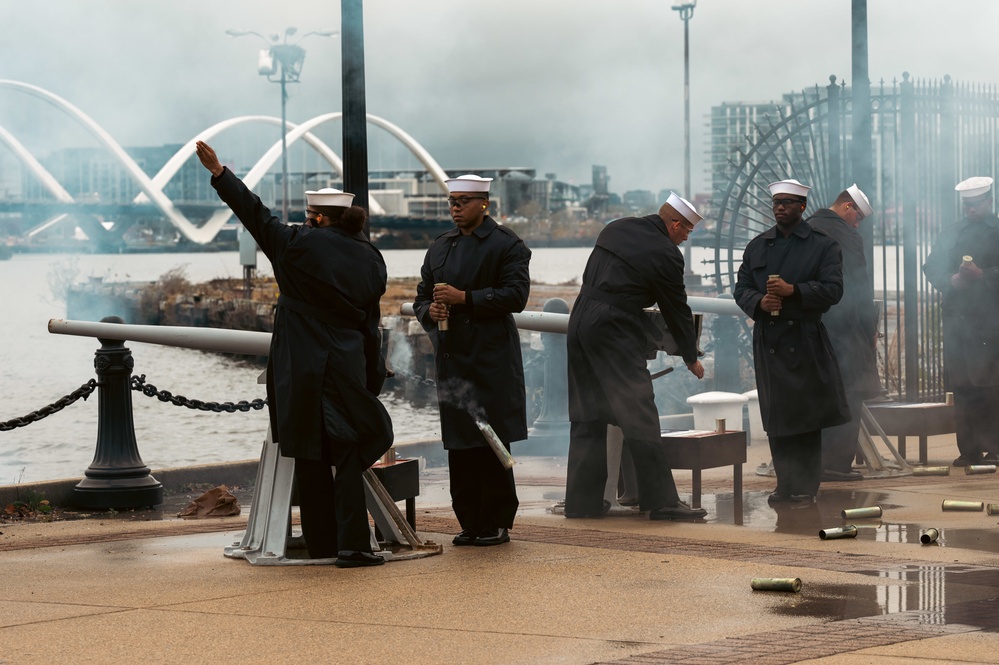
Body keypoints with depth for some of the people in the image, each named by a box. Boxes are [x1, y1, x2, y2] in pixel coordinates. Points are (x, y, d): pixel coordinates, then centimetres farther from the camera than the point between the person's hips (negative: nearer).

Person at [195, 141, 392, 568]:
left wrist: (218, 172, 9)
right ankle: (351, 544, -7)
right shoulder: (371, 260, 6)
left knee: (310, 457, 6)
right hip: (348, 369, 2)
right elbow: (370, 324, 11)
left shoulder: (301, 245, -7)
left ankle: (321, 541, 12)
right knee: (349, 453, 2)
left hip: (300, 371, -2)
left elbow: (256, 215, 1)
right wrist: (372, 377, 17)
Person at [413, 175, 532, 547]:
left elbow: (516, 295, -12)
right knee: (458, 443, 5)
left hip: (491, 360, -6)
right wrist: (430, 310, -3)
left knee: (492, 440, -5)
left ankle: (497, 523, 1)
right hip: (452, 358, 6)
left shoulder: (506, 245, -1)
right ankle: (470, 523, 11)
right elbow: (422, 297, 22)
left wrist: (464, 298, -17)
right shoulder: (440, 248, 18)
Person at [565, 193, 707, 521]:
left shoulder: (616, 228, 14)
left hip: (580, 323, 8)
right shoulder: (666, 255, -7)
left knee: (586, 419, 12)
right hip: (615, 332, -8)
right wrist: (692, 359, 15)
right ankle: (661, 500, -5)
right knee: (640, 417, -5)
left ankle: (581, 500, 14)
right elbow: (677, 310, 1)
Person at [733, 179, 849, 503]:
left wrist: (793, 291, -18)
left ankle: (806, 485, 4)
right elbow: (741, 289, 12)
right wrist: (759, 302, -10)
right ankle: (785, 485, 8)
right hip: (768, 339, 3)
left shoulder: (823, 245, 4)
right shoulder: (757, 246, 16)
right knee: (776, 416, 2)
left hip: (806, 339, -3)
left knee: (807, 415, -2)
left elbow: (832, 289, -7)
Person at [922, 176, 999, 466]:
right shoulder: (949, 235, 19)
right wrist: (952, 280, -5)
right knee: (962, 385, 1)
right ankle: (968, 450, 4)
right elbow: (931, 268, 14)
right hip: (957, 319, 4)